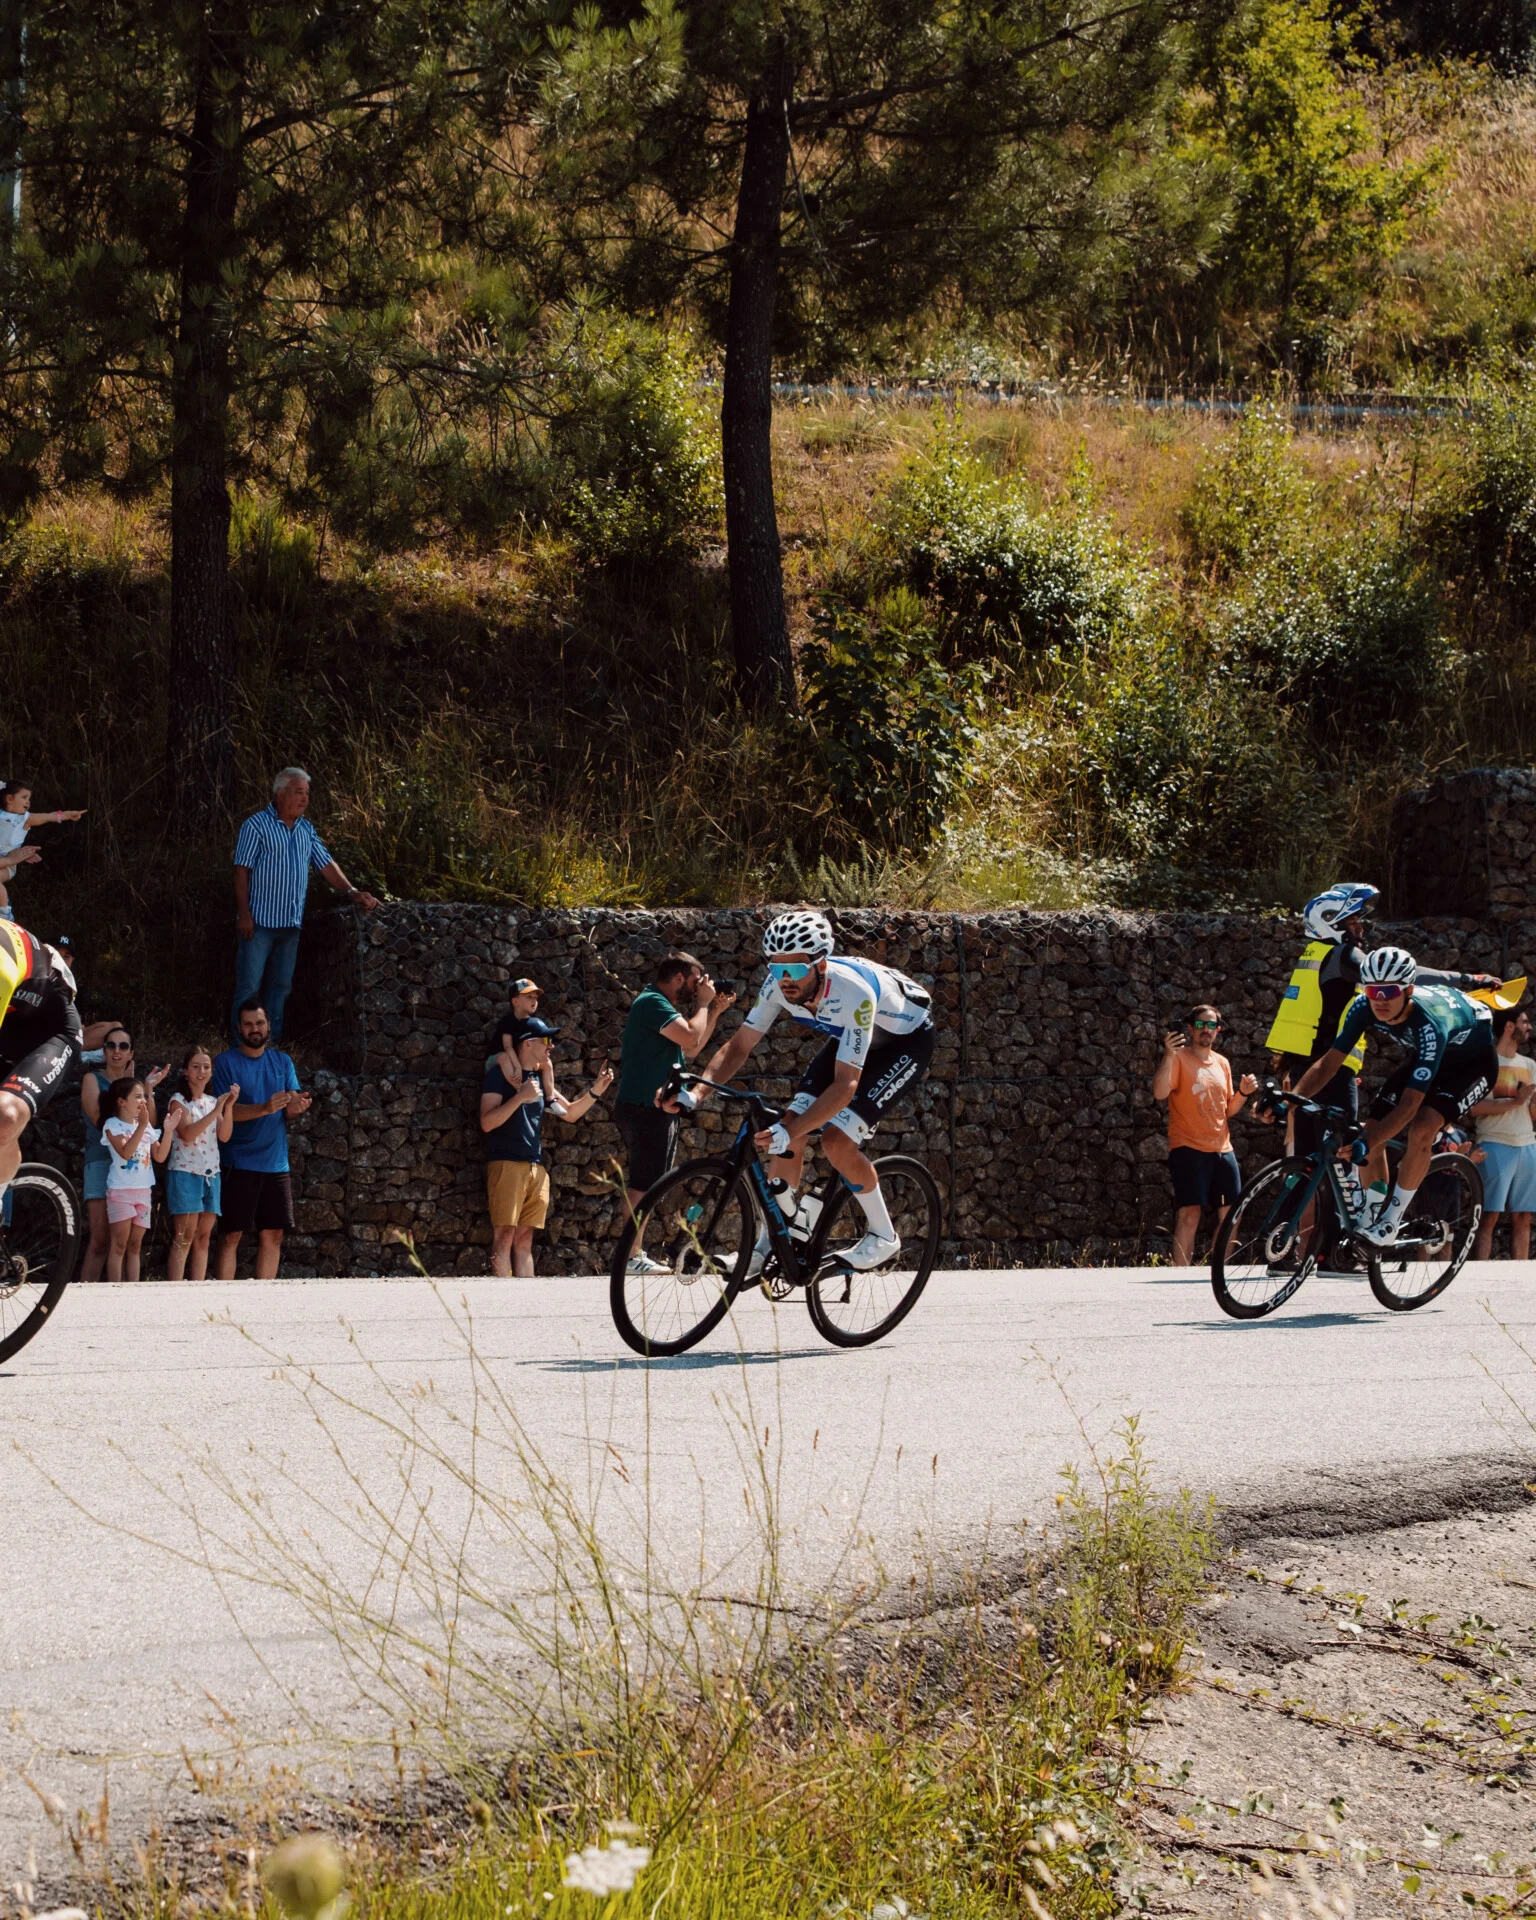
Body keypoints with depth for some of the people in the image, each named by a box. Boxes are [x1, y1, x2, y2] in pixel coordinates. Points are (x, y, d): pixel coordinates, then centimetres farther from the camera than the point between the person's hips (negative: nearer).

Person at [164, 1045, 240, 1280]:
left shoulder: (213, 1102, 14)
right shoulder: (179, 1101, -3)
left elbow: (224, 1136, 3)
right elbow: (187, 1133, -18)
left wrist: (229, 1106, -9)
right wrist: (216, 1111, -22)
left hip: (211, 1174, 6)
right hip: (185, 1173, -6)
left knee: (203, 1238, 5)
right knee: (184, 1238, -11)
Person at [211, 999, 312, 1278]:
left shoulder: (282, 1062, 12)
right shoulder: (226, 1063, -2)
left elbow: (292, 1105, 4)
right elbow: (227, 1111, -12)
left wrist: (296, 1106, -21)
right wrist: (265, 1109, -28)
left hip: (275, 1162, 4)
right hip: (238, 1164, -4)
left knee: (273, 1235, 4)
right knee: (231, 1236, -6)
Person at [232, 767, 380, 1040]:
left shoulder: (306, 830, 13)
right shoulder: (257, 825, -6)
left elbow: (326, 865, 15)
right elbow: (242, 871, -9)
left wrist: (353, 893, 1)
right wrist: (244, 914, -15)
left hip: (290, 923, 7)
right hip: (259, 922, -7)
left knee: (280, 986, 10)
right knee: (249, 985, -6)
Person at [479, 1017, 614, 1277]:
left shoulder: (540, 1078, 19)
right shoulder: (500, 1074, -2)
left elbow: (570, 1113, 24)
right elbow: (487, 1123, -12)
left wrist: (595, 1091, 9)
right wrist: (520, 1097, -20)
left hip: (536, 1167, 7)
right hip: (507, 1164, -7)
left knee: (525, 1238, 4)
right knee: (504, 1235, -12)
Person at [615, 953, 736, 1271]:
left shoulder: (660, 1004, 20)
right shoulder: (652, 1003, -14)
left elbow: (691, 1049, 21)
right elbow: (691, 1038, -24)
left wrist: (715, 1012, 14)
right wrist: (703, 1003, -9)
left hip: (656, 1109, 11)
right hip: (644, 1109, -11)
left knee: (646, 1185, 13)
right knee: (642, 1185, -11)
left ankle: (634, 1253, 17)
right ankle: (631, 1257, -11)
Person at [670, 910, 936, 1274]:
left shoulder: (852, 991, -41)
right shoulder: (780, 985, -22)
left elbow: (845, 1084, -43)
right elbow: (739, 1045, -14)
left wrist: (789, 1132, -54)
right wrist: (696, 1094, -31)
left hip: (906, 1038, -7)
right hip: (850, 1037, 7)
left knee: (837, 1140, -23)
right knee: (787, 1135, -6)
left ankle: (883, 1236, -2)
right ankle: (767, 1247, 7)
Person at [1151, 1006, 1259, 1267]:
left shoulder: (1222, 1063, 17)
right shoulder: (1179, 1058, -2)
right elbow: (1160, 1093, -18)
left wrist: (1243, 1093, 2)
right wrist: (1169, 1056, -29)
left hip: (1222, 1149, 6)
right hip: (1188, 1148, -6)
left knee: (1231, 1215, 6)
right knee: (1189, 1215, -14)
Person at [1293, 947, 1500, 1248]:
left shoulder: (1430, 1023, -42)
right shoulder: (1364, 1007, -25)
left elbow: (1409, 1104, -42)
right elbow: (1329, 1062, -18)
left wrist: (1367, 1143, -52)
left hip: (1472, 1062, -6)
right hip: (1425, 1055, 6)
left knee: (1421, 1128, -29)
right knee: (1373, 1129, -8)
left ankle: (1390, 1225, -18)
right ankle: (1368, 1219, 10)